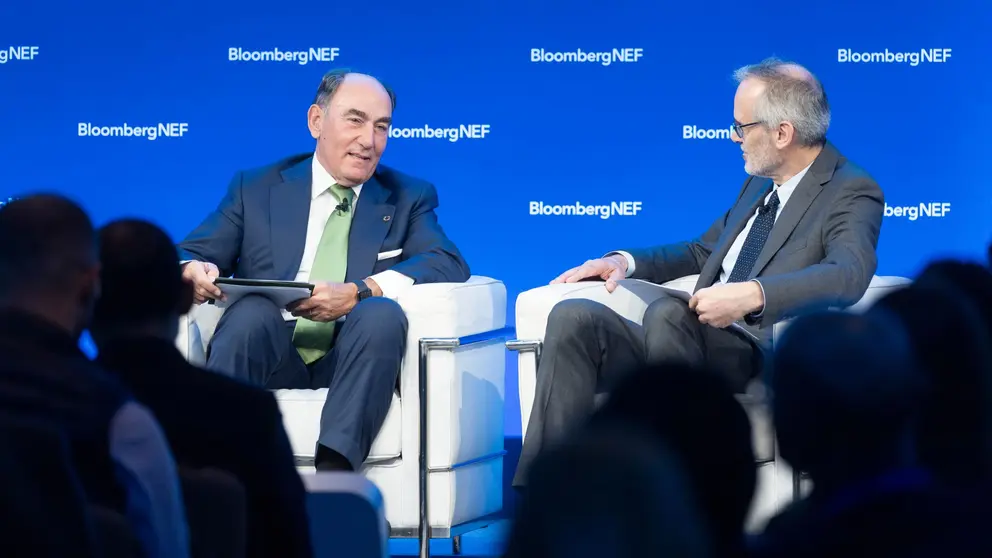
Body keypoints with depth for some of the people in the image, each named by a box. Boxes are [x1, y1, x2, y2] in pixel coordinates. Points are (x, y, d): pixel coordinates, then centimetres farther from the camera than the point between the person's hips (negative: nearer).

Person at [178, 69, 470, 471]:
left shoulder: (408, 198, 18)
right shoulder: (255, 189, 20)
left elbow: (449, 264, 0)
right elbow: (192, 255, 13)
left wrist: (359, 292, -18)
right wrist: (193, 269, -15)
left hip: (347, 361, 0)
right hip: (271, 358, 0)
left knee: (382, 313, -32)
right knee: (252, 310, -32)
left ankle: (334, 470, -44)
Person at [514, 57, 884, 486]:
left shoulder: (852, 193, -6)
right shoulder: (762, 182, 21)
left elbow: (849, 274, -26)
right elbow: (702, 252, 33)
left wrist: (752, 295, -39)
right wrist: (626, 261, 15)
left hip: (756, 357, -8)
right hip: (693, 346, 8)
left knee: (667, 312, -35)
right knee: (572, 318, -13)